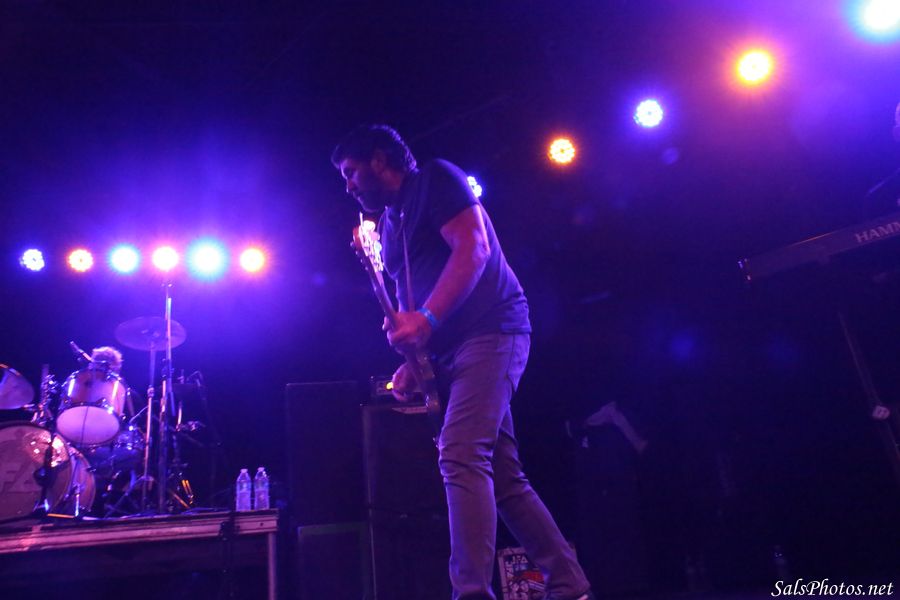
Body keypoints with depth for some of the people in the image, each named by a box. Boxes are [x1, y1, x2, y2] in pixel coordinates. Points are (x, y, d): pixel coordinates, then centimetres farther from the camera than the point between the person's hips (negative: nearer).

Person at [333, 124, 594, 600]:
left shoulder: (434, 180, -1)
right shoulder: (389, 224, 22)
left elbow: (473, 249, -15)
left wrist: (427, 319, -23)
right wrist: (411, 362, 6)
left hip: (491, 329, -8)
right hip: (449, 349, 9)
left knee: (460, 455, -22)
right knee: (502, 476, 7)